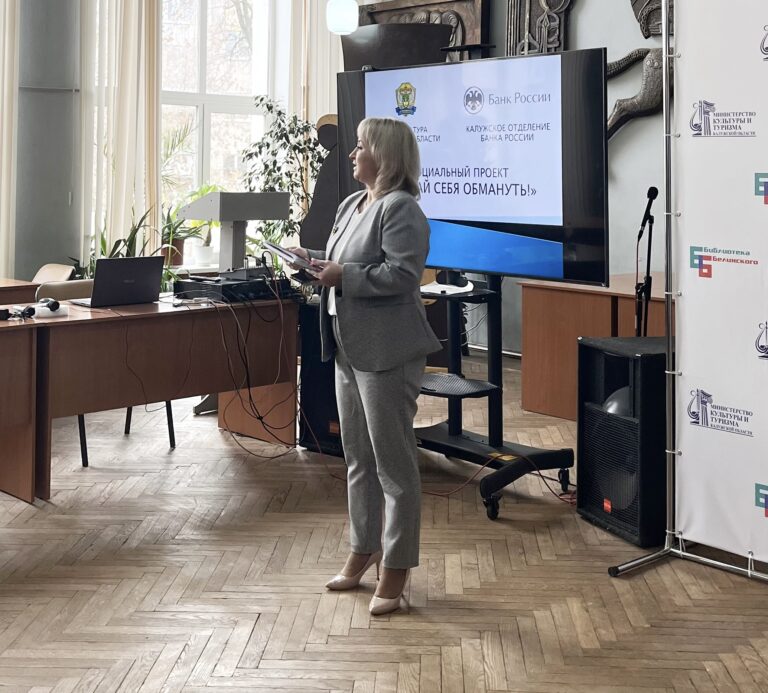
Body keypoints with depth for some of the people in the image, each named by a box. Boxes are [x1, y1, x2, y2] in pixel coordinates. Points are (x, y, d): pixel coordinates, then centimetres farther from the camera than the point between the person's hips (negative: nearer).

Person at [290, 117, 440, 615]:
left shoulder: (401, 209, -14)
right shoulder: (353, 205, 15)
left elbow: (402, 274, -23)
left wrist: (342, 276, -21)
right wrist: (316, 260, 5)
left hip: (386, 352, -10)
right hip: (350, 348, 10)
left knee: (394, 463, -1)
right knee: (358, 459, 17)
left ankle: (396, 569, 7)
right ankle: (363, 551, 30)